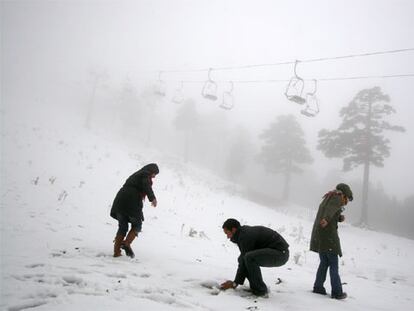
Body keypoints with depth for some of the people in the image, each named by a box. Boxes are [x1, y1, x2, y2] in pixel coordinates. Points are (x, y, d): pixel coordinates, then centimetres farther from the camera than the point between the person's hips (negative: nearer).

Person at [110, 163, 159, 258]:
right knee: (137, 225, 9)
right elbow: (146, 185, -14)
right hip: (132, 201, -7)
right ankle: (126, 243, -11)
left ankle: (116, 252, 7)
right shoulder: (146, 174, 6)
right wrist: (152, 198, -21)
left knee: (122, 227, 12)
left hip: (120, 199, 7)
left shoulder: (135, 175, 30)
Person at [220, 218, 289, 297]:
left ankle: (260, 290, -13)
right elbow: (242, 260, 17)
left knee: (249, 258, -29)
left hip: (280, 253, -10)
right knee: (242, 258, 10)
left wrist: (235, 283, -9)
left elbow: (244, 261, -18)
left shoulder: (245, 236, -19)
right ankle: (255, 287, 10)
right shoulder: (244, 232, 11)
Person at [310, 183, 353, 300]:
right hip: (329, 234, -8)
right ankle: (337, 292, 3)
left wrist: (340, 218, 9)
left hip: (318, 235, 8)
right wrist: (326, 219, -44)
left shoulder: (327, 199, 23)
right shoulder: (337, 199, -5)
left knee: (324, 262, 16)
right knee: (333, 264, -1)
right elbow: (331, 209, -26)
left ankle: (318, 287, 15)